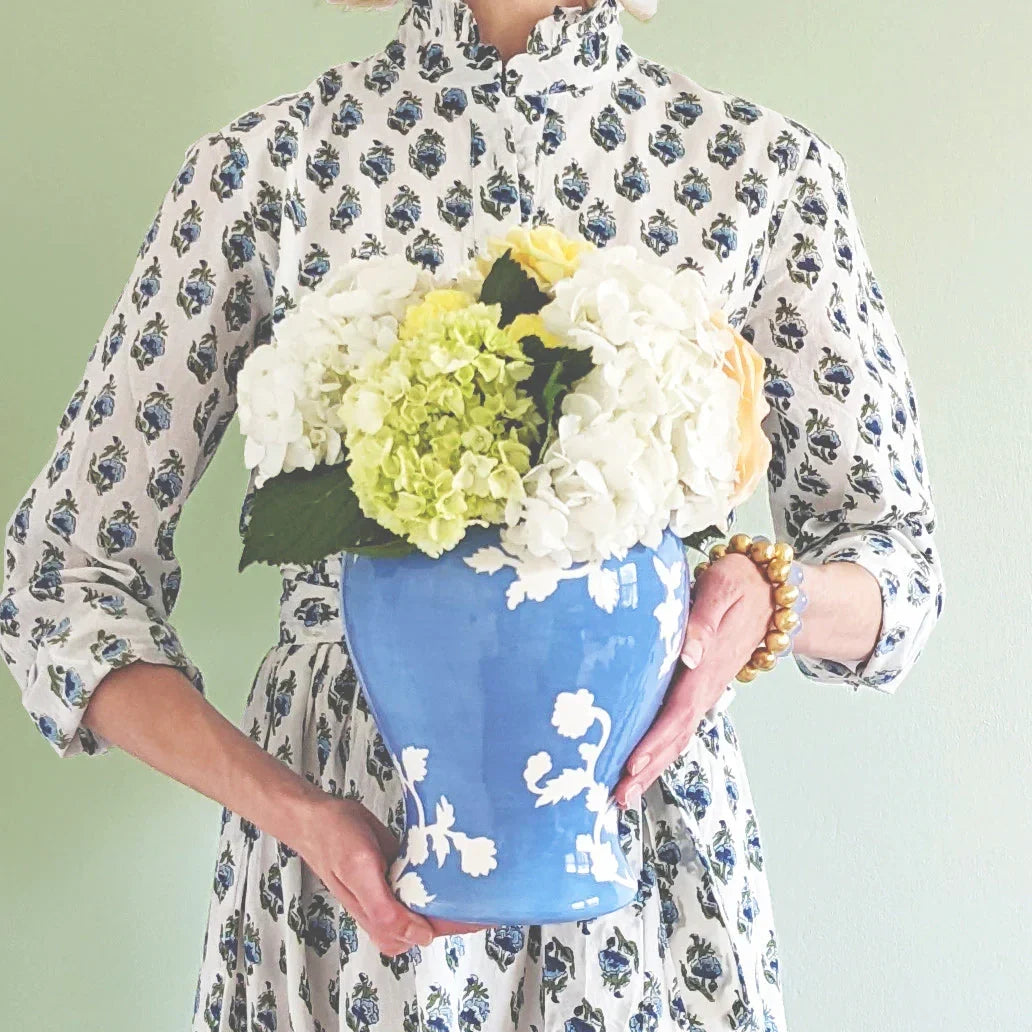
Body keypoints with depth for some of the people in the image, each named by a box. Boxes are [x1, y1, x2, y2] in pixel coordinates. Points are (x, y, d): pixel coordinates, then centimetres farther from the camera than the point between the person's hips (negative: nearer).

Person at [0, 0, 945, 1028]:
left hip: (642, 816, 2)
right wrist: (284, 808, -18)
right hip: (350, 833, -1)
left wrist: (772, 597, -20)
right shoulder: (266, 161, -5)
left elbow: (898, 559, 4)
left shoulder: (768, 170, -2)